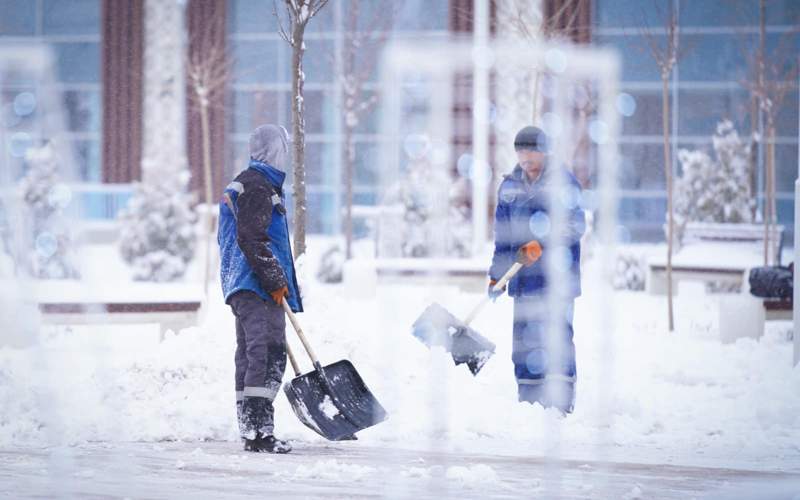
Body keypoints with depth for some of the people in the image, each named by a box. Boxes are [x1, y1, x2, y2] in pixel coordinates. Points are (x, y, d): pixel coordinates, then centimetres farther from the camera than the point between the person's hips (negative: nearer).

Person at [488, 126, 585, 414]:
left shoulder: (562, 182, -3)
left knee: (557, 339, -10)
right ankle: (528, 405, 13)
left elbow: (575, 226, -10)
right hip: (524, 279, 5)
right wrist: (497, 275, 15)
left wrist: (542, 244, -21)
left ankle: (561, 406, -7)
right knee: (524, 341, 6)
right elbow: (502, 234, 20)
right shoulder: (509, 186, 14)